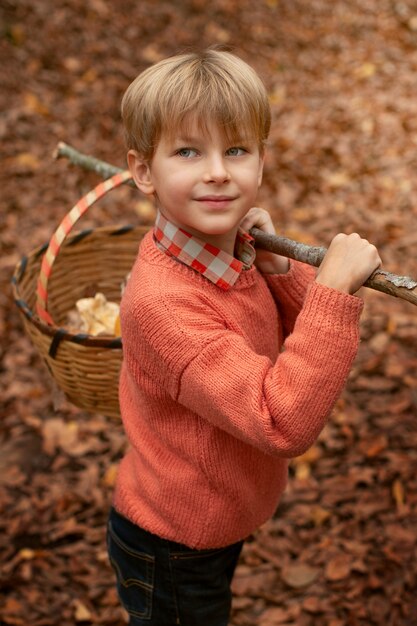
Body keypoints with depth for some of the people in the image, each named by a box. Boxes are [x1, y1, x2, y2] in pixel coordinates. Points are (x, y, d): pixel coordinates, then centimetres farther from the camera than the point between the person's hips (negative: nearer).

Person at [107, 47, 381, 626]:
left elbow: (303, 333, 1)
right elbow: (284, 425, -40)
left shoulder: (232, 249, -11)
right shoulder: (162, 301, -36)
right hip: (171, 554, -7)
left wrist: (277, 268, -18)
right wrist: (335, 286, -41)